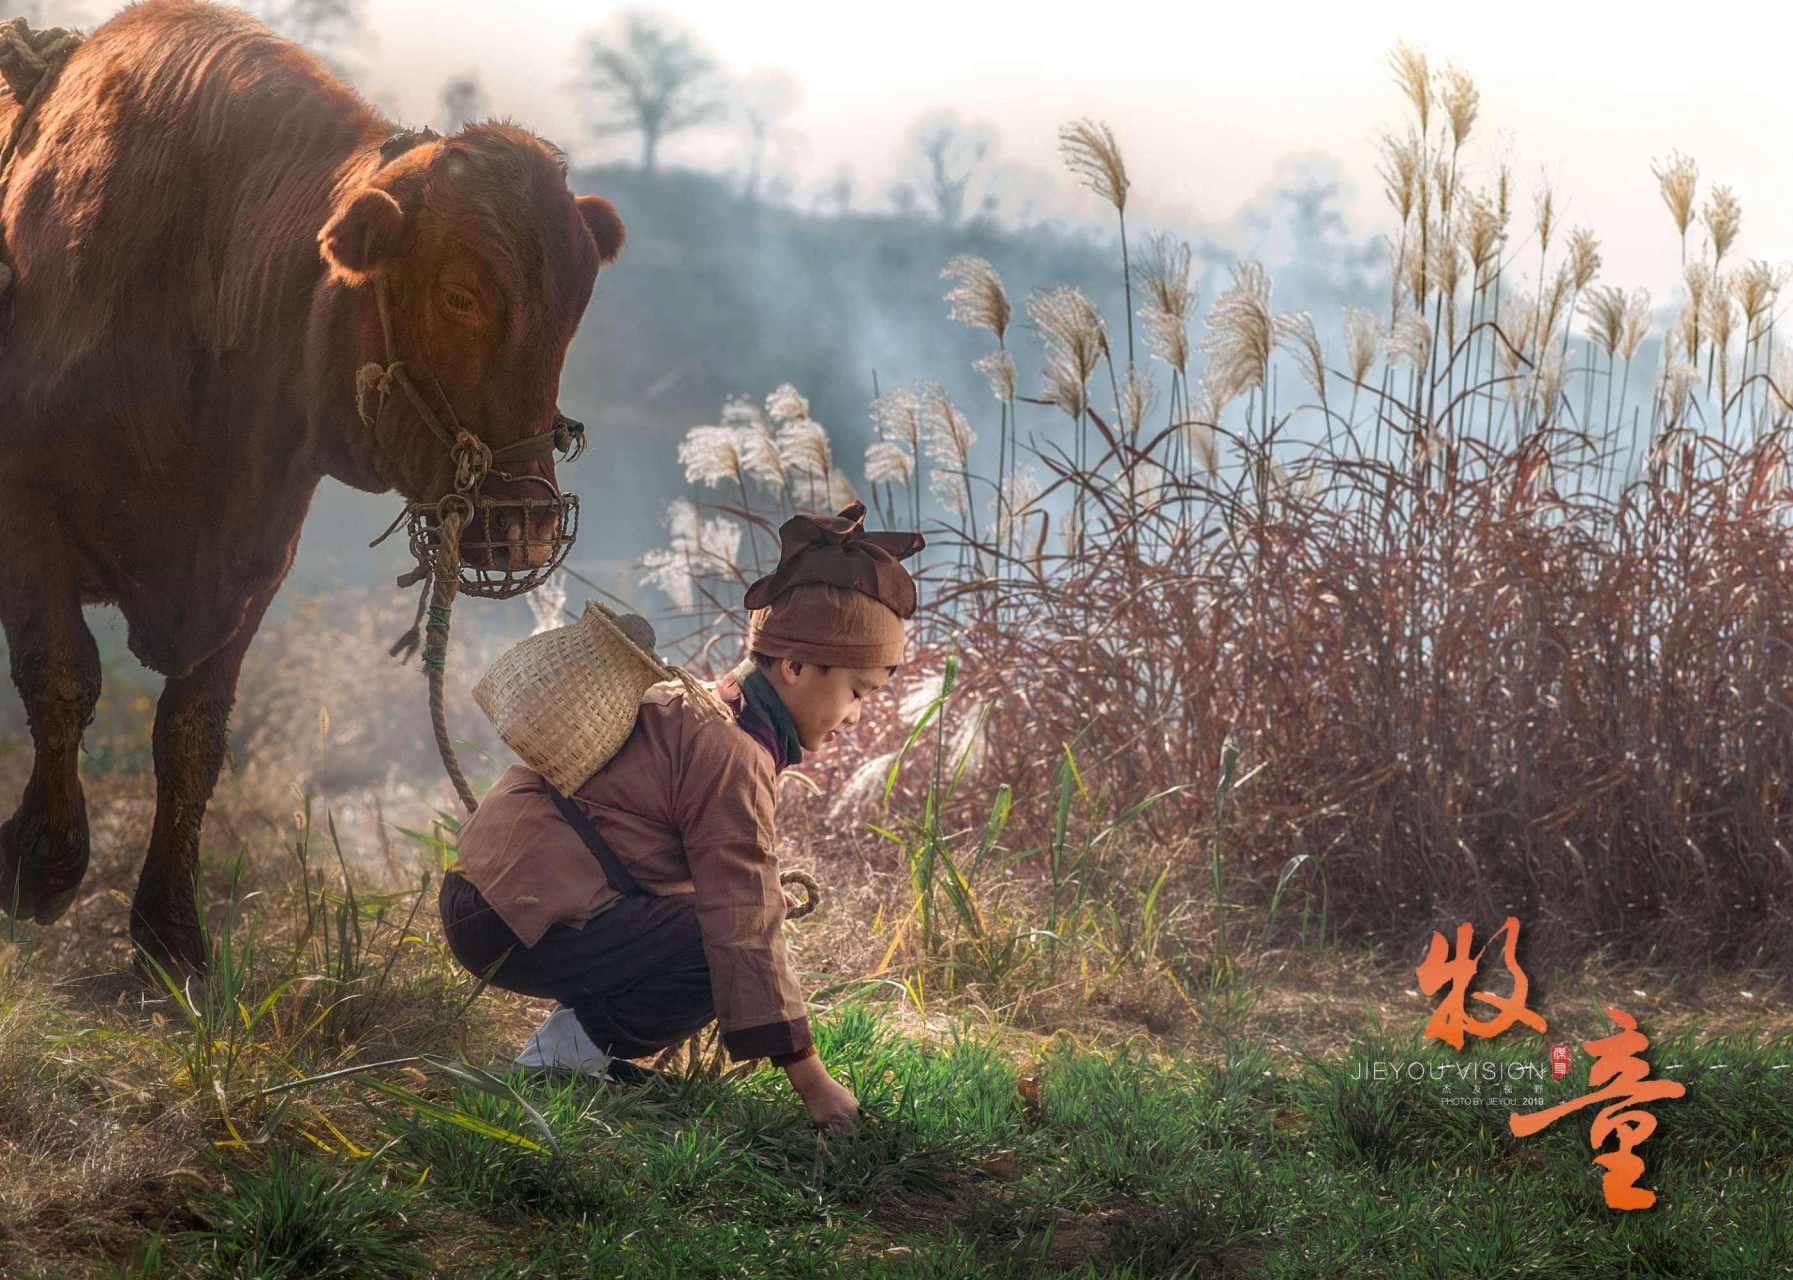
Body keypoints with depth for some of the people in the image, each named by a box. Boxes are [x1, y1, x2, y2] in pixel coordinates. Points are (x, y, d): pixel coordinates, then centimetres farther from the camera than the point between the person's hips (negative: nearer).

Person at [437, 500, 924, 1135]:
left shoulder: (700, 711, 18)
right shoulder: (732, 754, -14)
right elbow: (744, 922, -19)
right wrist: (810, 1079, -17)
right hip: (522, 923, -10)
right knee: (725, 954, -18)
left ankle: (573, 1041, 9)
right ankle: (568, 1051, -8)